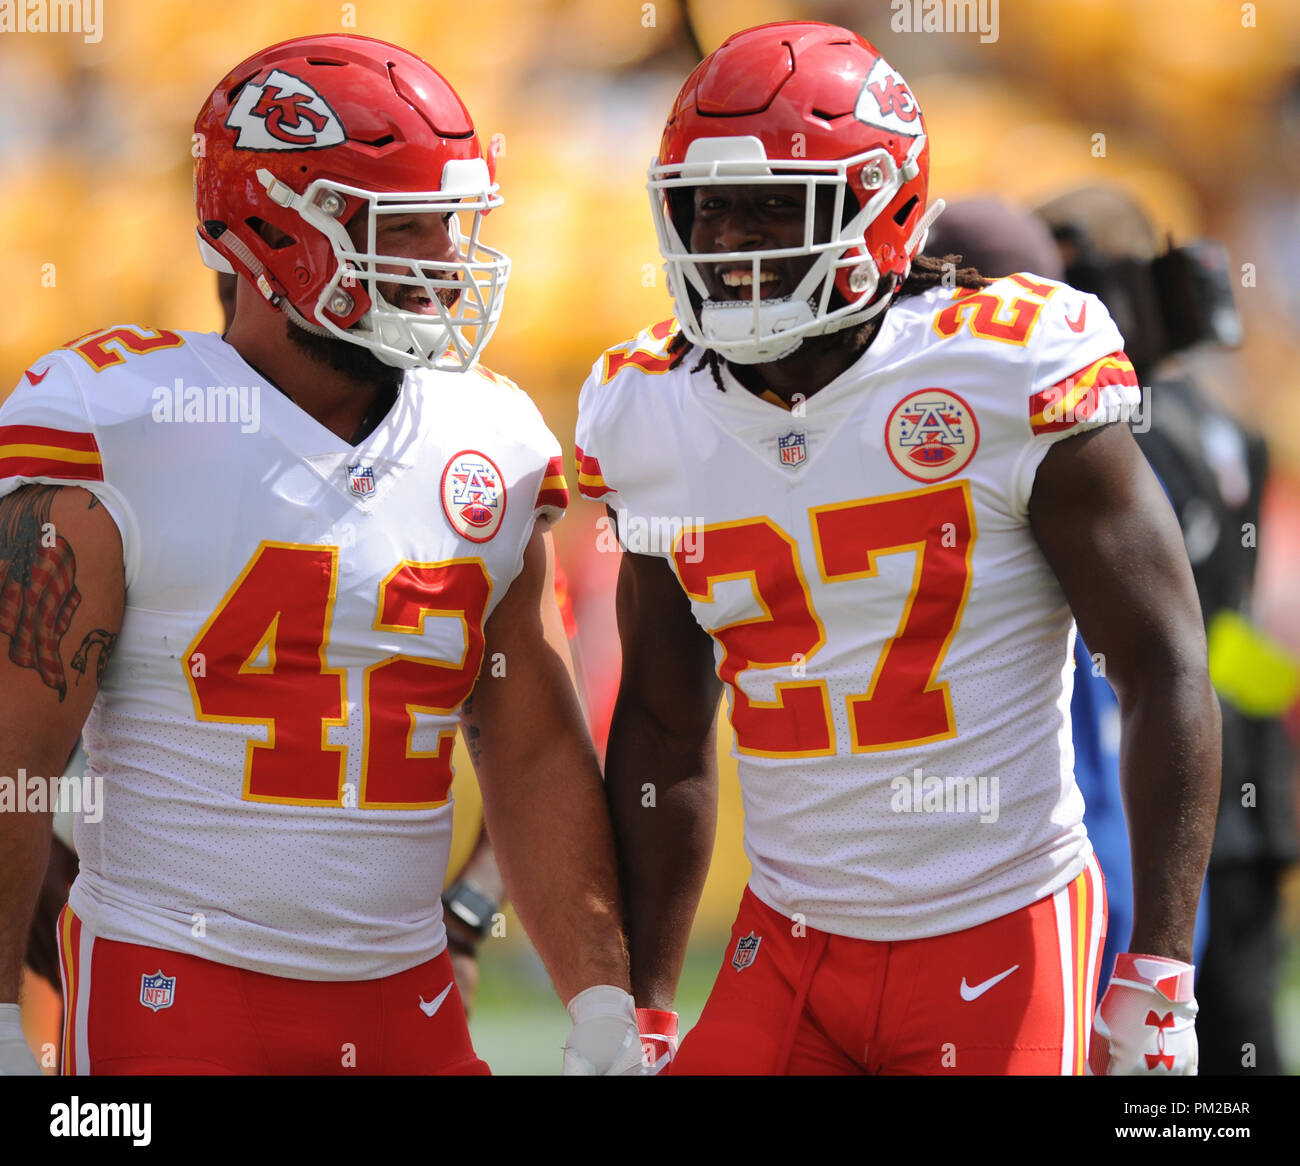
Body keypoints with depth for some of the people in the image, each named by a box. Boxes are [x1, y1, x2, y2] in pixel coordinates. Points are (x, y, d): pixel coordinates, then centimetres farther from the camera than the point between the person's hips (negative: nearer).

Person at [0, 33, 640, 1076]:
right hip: (177, 993, -5)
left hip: (410, 1004, 5)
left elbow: (535, 754, 13)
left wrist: (602, 1004, 7)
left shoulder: (492, 450, 8)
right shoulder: (123, 439, -9)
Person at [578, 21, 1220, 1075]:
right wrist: (640, 1008, 13)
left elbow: (1165, 669, -10)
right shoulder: (658, 423, 3)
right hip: (791, 949, 4)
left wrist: (1156, 986, -14)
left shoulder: (1015, 383, -11)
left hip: (1000, 944, -4)